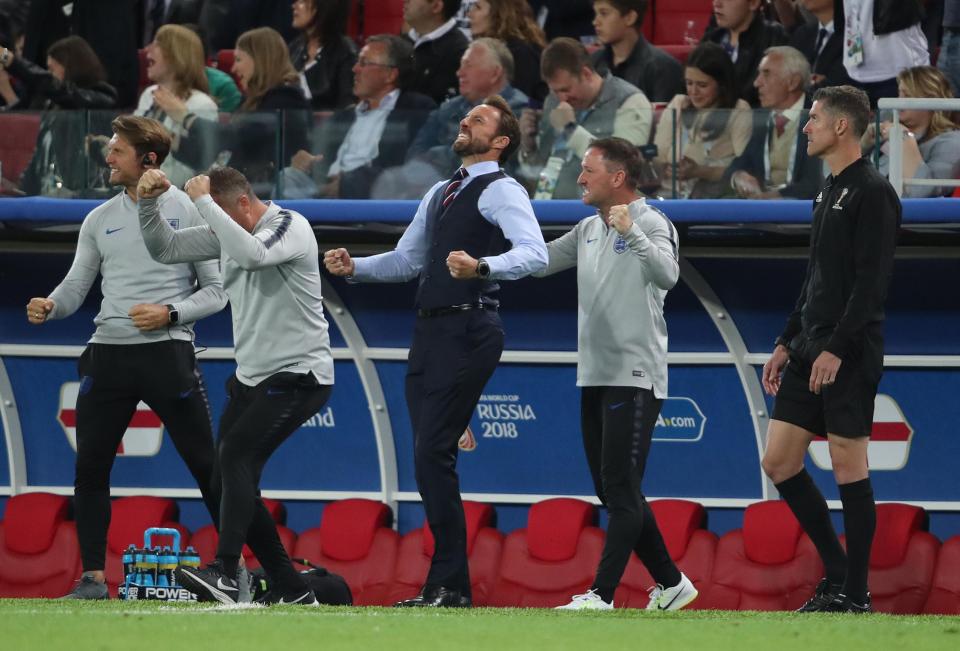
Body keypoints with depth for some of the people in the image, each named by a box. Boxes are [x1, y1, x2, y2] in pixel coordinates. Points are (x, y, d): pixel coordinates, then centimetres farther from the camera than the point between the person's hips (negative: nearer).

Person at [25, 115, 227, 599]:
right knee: (90, 468, -1)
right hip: (108, 355, 4)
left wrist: (169, 314, -14)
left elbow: (216, 291, 1)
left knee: (206, 464, -5)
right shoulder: (100, 219, 12)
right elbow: (75, 287, 11)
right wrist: (48, 306, -11)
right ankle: (93, 578, 6)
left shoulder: (188, 212, 0)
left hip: (167, 354, -4)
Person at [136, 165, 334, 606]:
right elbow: (164, 248, 12)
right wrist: (150, 203, -7)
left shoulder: (290, 226, -15)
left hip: (299, 376, -9)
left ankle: (225, 576, -37)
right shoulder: (225, 233, 8)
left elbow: (250, 254, -36)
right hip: (251, 378, 9)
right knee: (229, 485, 4)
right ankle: (292, 591, 11)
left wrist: (203, 200, -29)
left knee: (236, 455, -26)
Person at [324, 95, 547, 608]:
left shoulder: (501, 192, -5)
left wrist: (481, 267, -38)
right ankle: (450, 583, 10)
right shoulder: (440, 194, 23)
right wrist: (355, 268, 10)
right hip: (430, 329, 9)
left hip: (468, 329, -9)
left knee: (433, 454, -15)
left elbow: (534, 254, -20)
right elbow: (406, 261, 27)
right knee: (428, 457, 6)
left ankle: (448, 586, -13)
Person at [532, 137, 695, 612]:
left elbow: (667, 275, -25)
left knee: (621, 487, -9)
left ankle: (602, 594, -12)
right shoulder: (588, 230, 14)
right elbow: (537, 261, 20)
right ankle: (669, 583, 19)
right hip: (593, 376, 9)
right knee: (612, 490, 10)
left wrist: (630, 231, -36)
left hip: (634, 376, -9)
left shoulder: (651, 224, -9)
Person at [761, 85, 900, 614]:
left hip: (848, 357, -9)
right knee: (778, 461, 7)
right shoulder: (829, 191, 17)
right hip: (810, 351, 9)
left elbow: (872, 281, -18)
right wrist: (787, 343, 19)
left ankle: (853, 594, 2)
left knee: (848, 467, -4)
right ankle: (836, 571, 15)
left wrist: (837, 349, -22)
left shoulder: (871, 193, -12)